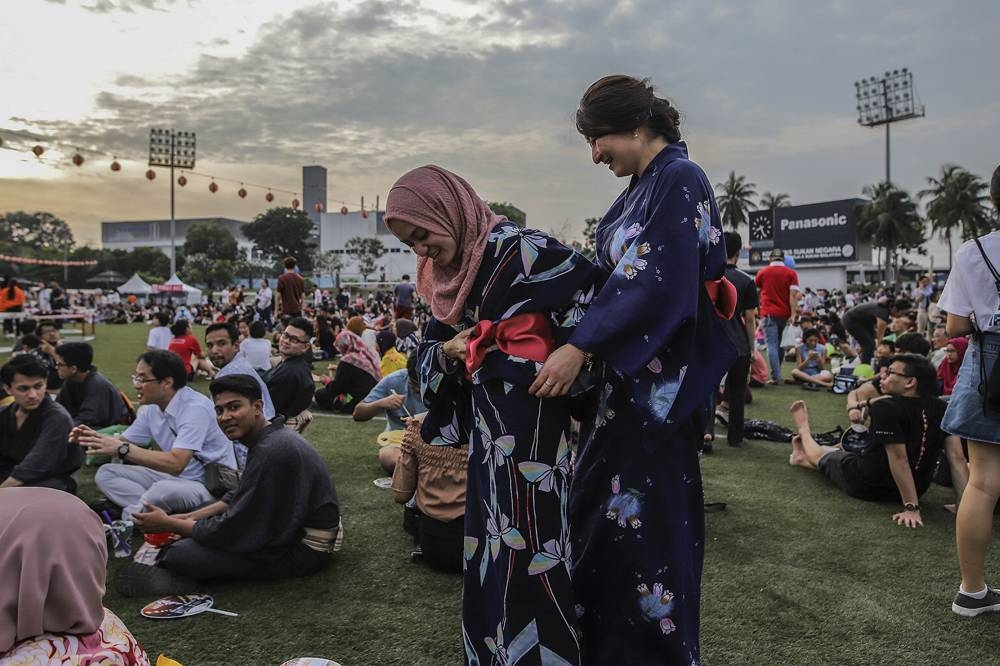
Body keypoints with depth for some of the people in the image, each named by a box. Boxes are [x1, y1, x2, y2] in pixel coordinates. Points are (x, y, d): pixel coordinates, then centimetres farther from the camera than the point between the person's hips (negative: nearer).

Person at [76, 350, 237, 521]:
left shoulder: (196, 408, -22)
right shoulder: (151, 408, 4)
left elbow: (175, 463, -31)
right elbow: (123, 442, 16)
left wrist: (121, 448, -30)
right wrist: (95, 437, -6)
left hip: (213, 484, -9)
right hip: (176, 476, 9)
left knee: (164, 490, -38)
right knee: (105, 473, 2)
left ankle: (124, 520, -8)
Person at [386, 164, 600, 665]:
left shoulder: (516, 248, -13)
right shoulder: (449, 273, 13)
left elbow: (593, 292, -17)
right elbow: (430, 352, 18)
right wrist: (449, 351, -4)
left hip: (528, 418, -9)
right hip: (486, 422, 9)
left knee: (525, 544, -3)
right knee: (490, 545, 16)